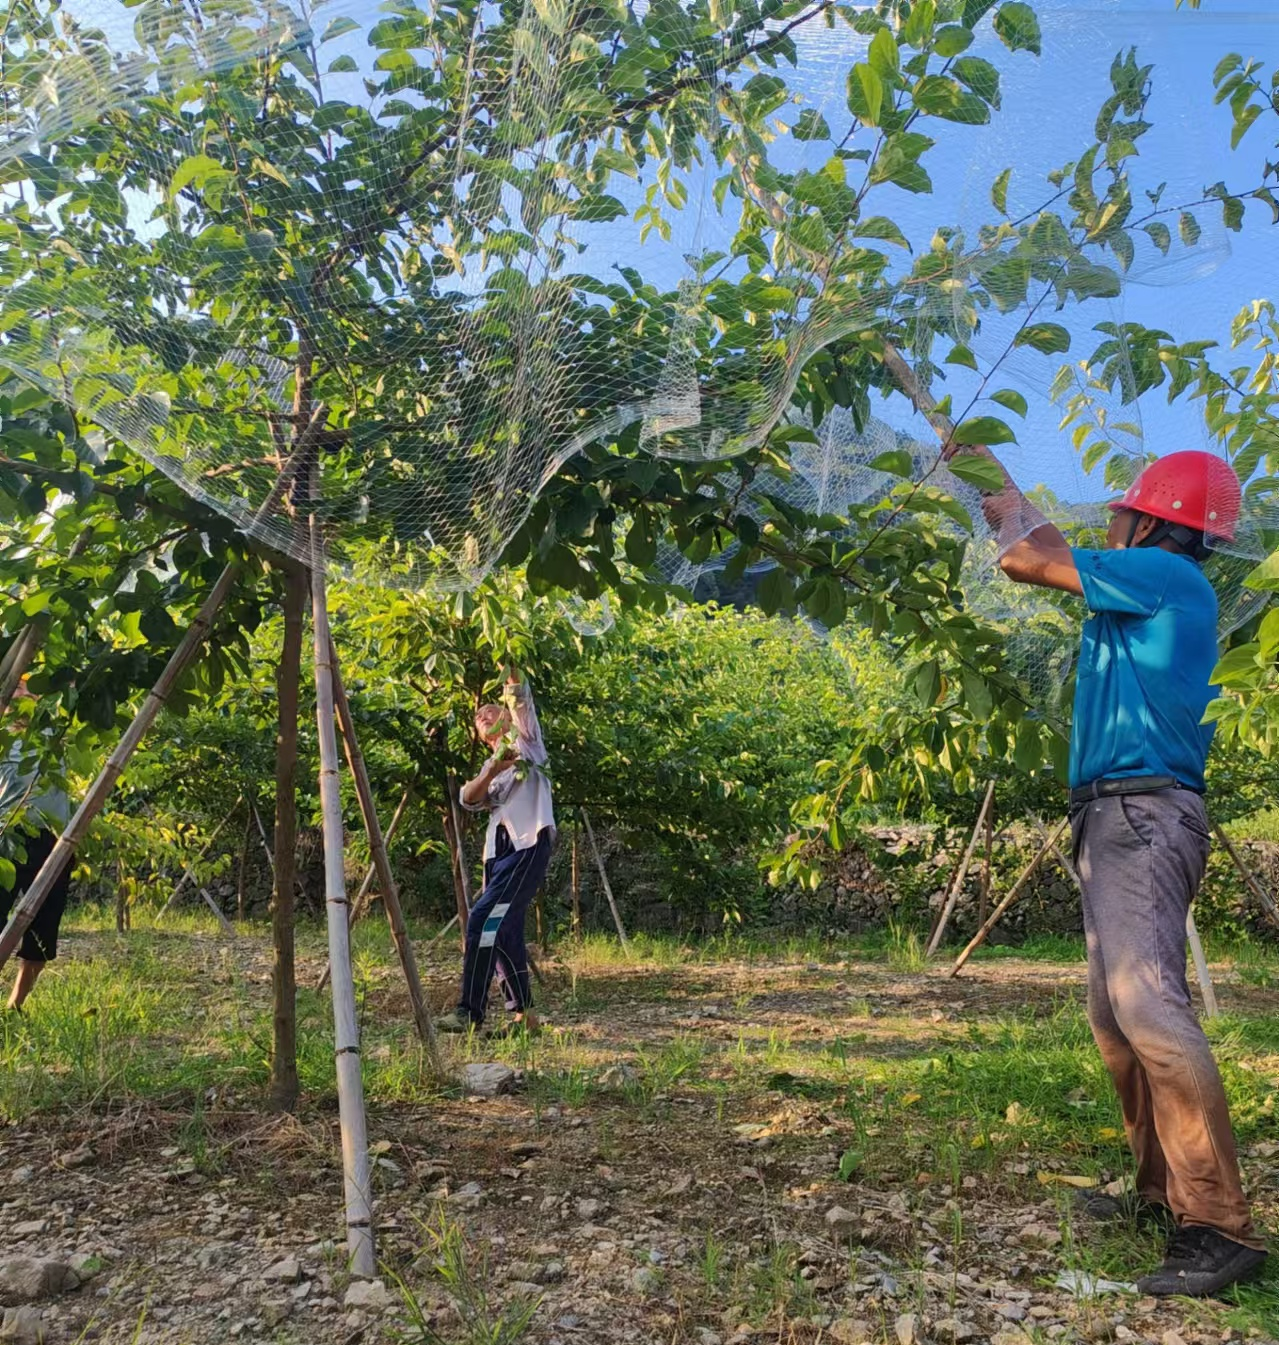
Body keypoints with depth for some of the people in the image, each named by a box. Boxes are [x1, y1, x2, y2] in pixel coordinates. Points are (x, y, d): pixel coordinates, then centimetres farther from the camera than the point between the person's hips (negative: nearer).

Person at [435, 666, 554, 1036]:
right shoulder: (490, 765, 25)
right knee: (503, 933, 6)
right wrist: (491, 772, -11)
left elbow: (520, 697, -7)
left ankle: (469, 1013, -16)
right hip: (497, 851, 8)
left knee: (483, 921, -17)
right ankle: (523, 1014, 15)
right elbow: (468, 798, 6)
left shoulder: (525, 740, 10)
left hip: (528, 845, -8)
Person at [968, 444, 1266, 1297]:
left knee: (1148, 1003, -21)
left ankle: (1220, 1227, -18)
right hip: (1120, 819, 11)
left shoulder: (1166, 576, -6)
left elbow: (1031, 561, -6)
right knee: (1115, 1016, 14)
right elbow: (1048, 555, 31)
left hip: (1143, 817, -11)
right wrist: (994, 483, 34)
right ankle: (1164, 1192, 22)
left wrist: (1007, 502, 14)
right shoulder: (1143, 596, 21)